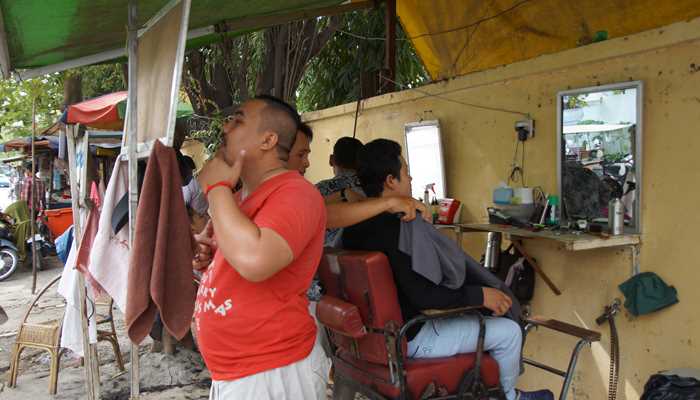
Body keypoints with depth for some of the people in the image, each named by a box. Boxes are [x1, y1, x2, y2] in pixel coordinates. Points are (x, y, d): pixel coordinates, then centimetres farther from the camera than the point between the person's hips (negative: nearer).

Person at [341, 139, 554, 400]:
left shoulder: (356, 224, 0)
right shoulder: (393, 228, -28)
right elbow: (423, 295, -31)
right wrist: (479, 295, -21)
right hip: (408, 337, -9)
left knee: (466, 310, 30)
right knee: (509, 332, -1)